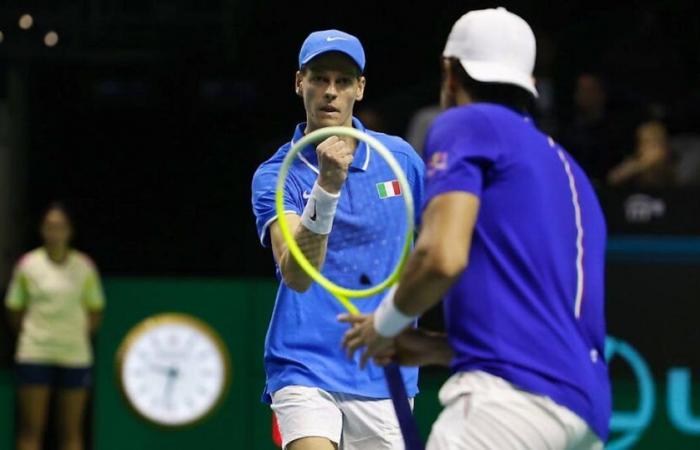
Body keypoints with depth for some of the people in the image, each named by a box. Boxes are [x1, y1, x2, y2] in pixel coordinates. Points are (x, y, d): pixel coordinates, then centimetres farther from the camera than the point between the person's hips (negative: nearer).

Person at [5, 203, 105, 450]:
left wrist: (79, 334, 0)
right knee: (31, 430, -3)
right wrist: (32, 334, -1)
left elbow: (95, 313, 11)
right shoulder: (27, 265, 2)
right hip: (34, 355, -1)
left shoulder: (84, 267, 4)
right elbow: (14, 312, 8)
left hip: (75, 355, 1)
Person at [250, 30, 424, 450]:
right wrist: (326, 188, -35)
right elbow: (296, 275, -23)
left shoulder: (400, 158, 3)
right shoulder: (276, 176, -6)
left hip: (385, 376, 4)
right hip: (305, 369, -3)